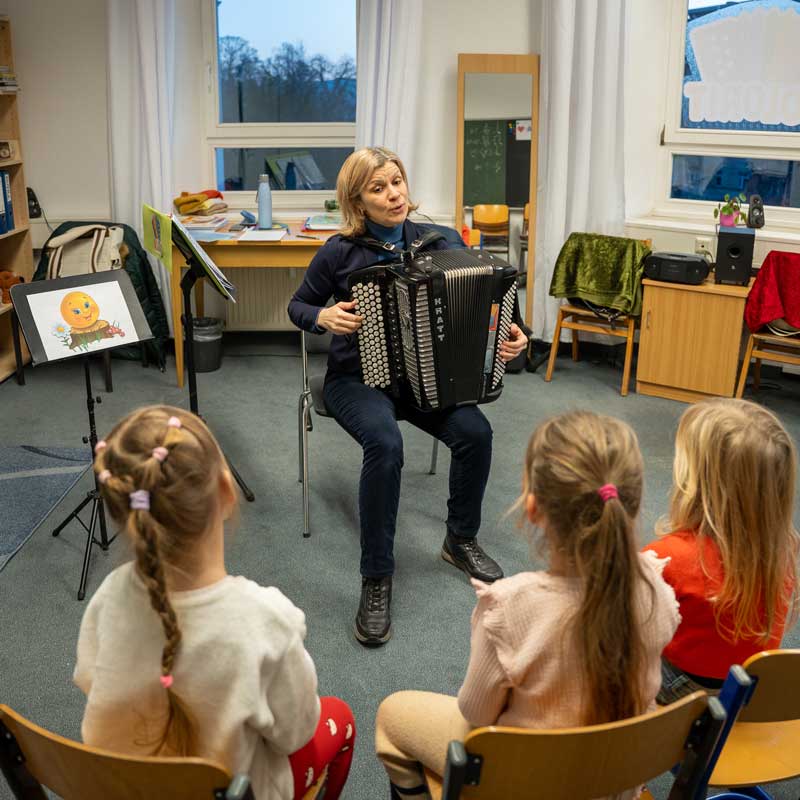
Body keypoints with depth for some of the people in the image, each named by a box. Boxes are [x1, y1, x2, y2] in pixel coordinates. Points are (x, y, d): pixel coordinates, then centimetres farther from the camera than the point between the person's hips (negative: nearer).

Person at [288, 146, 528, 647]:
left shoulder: (442, 243, -2)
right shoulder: (340, 252, -9)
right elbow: (298, 306, 5)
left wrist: (508, 335, -11)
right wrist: (323, 317, -17)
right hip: (357, 379, -3)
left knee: (476, 432, -24)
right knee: (386, 444, -34)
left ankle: (461, 540, 4)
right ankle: (377, 582, -21)